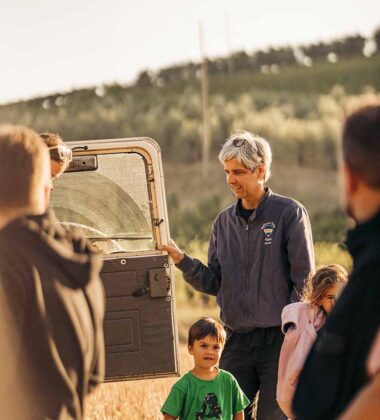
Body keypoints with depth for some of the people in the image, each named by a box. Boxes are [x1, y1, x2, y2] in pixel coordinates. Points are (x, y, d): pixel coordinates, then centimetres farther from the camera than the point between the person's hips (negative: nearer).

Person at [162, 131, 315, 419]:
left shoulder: (289, 213, -4)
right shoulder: (224, 222, 12)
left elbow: (305, 279, -5)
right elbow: (215, 283, 10)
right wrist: (183, 262, -6)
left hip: (279, 339, -5)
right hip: (237, 341, 5)